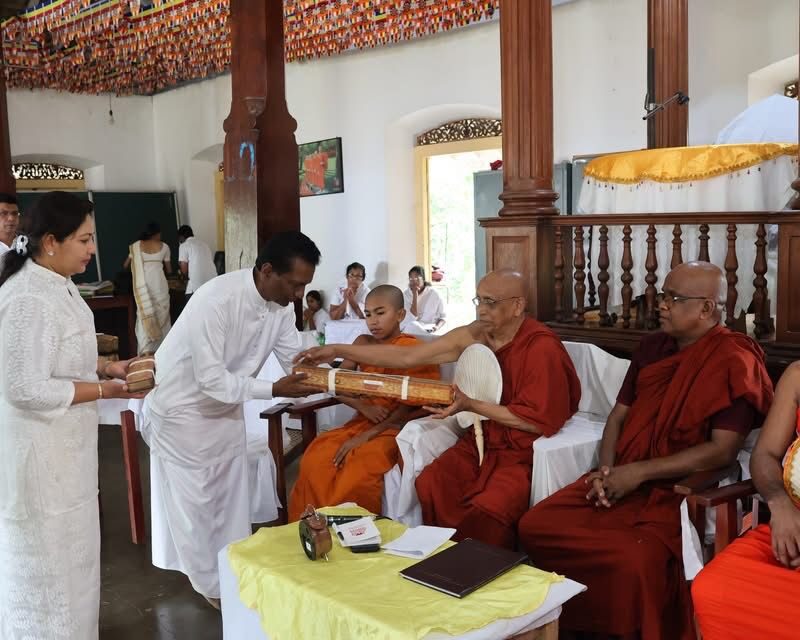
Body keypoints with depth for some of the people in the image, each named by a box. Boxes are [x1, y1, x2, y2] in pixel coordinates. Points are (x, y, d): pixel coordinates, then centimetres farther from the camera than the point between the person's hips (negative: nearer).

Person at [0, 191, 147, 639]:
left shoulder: (58, 283, 5)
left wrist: (108, 368, 2)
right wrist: (103, 390, -20)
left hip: (61, 445, 10)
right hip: (37, 451, -10)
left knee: (66, 551, 23)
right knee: (46, 557, 8)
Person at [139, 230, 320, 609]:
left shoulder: (282, 304, -12)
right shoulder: (216, 301, -34)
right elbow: (211, 379, -34)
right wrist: (274, 390, -38)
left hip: (227, 408, 7)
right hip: (183, 409, -7)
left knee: (232, 498, 14)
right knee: (193, 502, 6)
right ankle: (212, 585, 22)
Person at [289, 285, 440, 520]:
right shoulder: (363, 344, 9)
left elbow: (411, 406, -13)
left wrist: (367, 436, -21)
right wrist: (364, 407, -13)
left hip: (396, 428, -5)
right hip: (362, 422, 5)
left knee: (359, 470, -33)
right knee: (314, 461, -21)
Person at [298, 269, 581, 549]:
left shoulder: (542, 347, -18)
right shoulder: (473, 335, -1)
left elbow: (538, 420, -18)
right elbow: (406, 356, -2)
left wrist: (471, 405, -20)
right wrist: (338, 350, -7)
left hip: (525, 450, -6)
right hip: (481, 440, 6)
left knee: (488, 509, -29)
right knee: (428, 485, -16)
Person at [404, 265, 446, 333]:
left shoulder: (434, 293, -2)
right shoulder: (406, 295, 2)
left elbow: (443, 316, 5)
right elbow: (412, 318, -11)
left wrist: (437, 327, -16)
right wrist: (415, 295, -13)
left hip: (430, 331, -2)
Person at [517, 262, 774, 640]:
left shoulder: (733, 362, -10)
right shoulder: (652, 346, 12)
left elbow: (723, 450, -17)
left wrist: (640, 472, -18)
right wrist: (606, 471, -3)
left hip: (678, 493, -6)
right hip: (621, 481, 7)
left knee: (632, 562, -34)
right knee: (535, 527, -9)